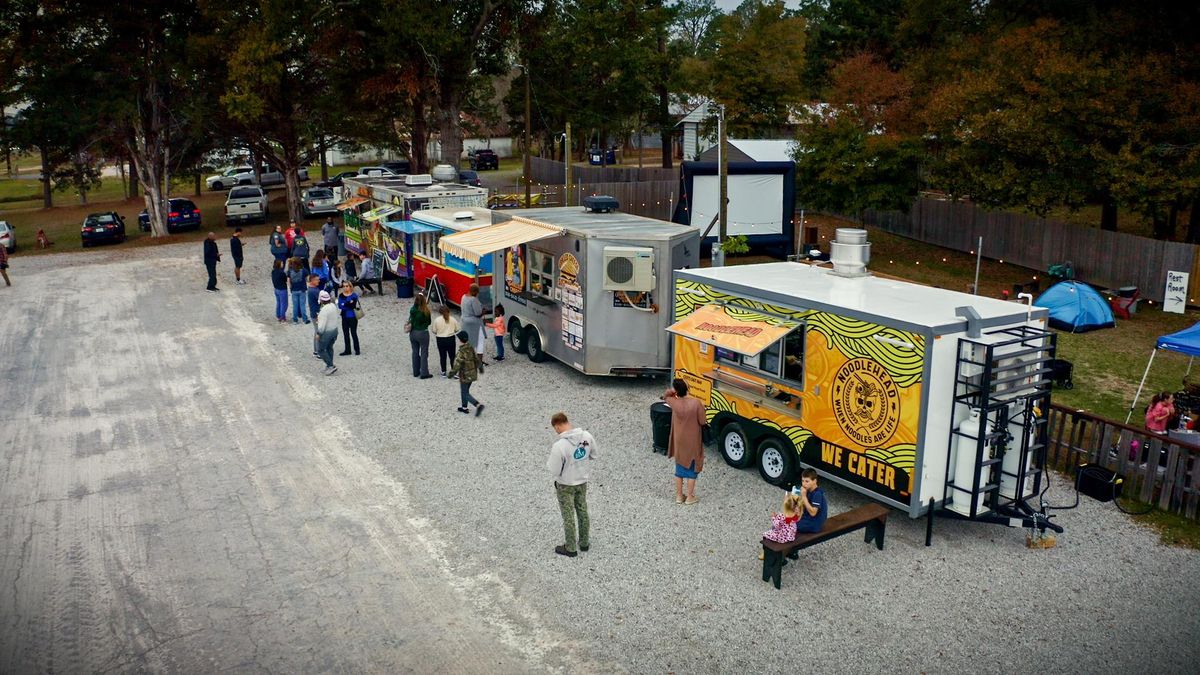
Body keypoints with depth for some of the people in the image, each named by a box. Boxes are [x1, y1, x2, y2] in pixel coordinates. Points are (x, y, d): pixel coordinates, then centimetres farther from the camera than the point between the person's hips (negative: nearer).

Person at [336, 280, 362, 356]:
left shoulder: (354, 295, -8)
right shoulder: (341, 295, 3)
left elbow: (353, 305, -19)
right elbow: (339, 306, -10)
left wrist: (344, 305, -17)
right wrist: (348, 304, -19)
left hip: (352, 317, -4)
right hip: (344, 317, 4)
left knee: (353, 333, 1)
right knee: (346, 334, 11)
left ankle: (357, 350, 10)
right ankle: (347, 350, 20)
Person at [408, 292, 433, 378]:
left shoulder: (412, 309, -7)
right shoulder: (425, 311, -19)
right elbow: (428, 322, -6)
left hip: (413, 333, 5)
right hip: (422, 333, -5)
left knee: (415, 352, 17)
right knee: (424, 353, 6)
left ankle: (416, 372, 25)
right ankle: (424, 373, 9)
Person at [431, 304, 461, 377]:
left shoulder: (437, 320, -8)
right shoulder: (453, 319, -5)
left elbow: (434, 331, -3)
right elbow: (457, 329, 3)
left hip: (440, 340, 0)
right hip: (451, 339, 0)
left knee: (442, 356, 10)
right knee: (452, 356, 7)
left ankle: (443, 372, 15)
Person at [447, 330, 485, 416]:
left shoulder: (461, 352, -23)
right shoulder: (471, 348, 0)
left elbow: (457, 365, -20)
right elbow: (477, 359, 12)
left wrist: (451, 374, -7)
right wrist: (480, 368, 28)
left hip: (465, 376, -8)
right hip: (472, 374, 8)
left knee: (465, 393, 0)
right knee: (465, 391, 22)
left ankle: (478, 405, -16)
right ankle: (464, 407, 31)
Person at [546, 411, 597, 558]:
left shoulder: (559, 445, -31)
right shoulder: (587, 436, -14)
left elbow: (553, 470, -23)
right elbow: (593, 455, 2)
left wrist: (549, 461, -4)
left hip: (565, 485, -5)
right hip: (583, 481, 5)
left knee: (568, 516, 13)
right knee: (582, 511, 23)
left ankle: (570, 549, 28)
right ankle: (584, 543, 39)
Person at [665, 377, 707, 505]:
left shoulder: (674, 403, -13)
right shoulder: (696, 402, -21)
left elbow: (665, 396, 10)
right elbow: (702, 422, -14)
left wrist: (671, 391, -9)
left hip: (679, 441, 2)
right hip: (693, 442, -2)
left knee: (679, 468, 17)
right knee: (692, 469, 12)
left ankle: (679, 496, 24)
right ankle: (690, 497, 18)